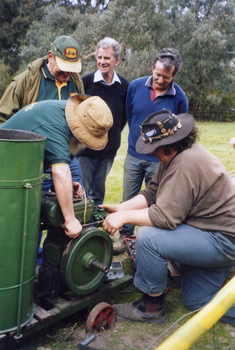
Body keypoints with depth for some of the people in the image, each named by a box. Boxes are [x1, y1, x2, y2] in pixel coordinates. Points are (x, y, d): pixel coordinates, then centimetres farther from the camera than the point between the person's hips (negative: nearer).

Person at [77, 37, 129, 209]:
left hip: (109, 150, 3)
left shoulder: (124, 86, 2)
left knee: (99, 194, 15)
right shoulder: (85, 82, -7)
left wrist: (114, 135, 10)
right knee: (82, 193, 4)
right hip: (85, 149, -3)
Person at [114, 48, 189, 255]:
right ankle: (125, 235, 28)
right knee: (129, 198, 11)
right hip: (134, 155, 3)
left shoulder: (179, 98, -11)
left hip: (159, 159, -2)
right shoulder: (135, 86, -5)